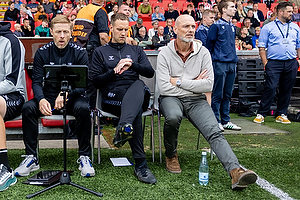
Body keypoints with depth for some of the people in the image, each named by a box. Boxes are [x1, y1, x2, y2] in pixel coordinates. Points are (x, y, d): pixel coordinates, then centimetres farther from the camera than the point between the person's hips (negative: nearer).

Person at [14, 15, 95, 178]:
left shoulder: (79, 52, -4)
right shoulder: (42, 52, 0)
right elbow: (36, 81, -3)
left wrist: (66, 93, -29)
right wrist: (41, 99, -26)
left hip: (72, 97, -2)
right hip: (48, 97, 2)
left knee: (83, 108, -34)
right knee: (28, 108, -26)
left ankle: (84, 157, -21)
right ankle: (31, 158, -16)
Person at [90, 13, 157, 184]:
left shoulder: (136, 50, 27)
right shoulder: (101, 52, 21)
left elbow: (150, 72, 12)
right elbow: (95, 81, 10)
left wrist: (132, 64, -6)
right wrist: (114, 72, -6)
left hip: (136, 92, 2)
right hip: (112, 96, -2)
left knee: (139, 85, -39)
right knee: (136, 109, -37)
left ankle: (125, 127, -64)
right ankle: (140, 164, -45)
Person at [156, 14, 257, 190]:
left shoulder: (203, 52, 3)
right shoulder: (165, 53, -1)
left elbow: (209, 85, -6)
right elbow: (164, 88, -11)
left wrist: (179, 81, -9)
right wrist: (194, 84, -6)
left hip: (196, 100, 2)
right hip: (172, 98, -1)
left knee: (214, 131, -22)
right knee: (173, 117, -35)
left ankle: (236, 171, -39)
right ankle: (171, 156, -7)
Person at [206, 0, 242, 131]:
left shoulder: (232, 27, 15)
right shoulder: (216, 26, -5)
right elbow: (209, 45, -4)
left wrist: (234, 61, 17)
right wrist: (210, 61, -5)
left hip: (232, 65, 7)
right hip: (220, 64, -7)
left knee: (227, 95, 10)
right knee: (218, 95, -3)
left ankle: (226, 121, 17)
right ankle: (216, 121, 4)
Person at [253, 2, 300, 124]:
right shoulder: (268, 28, 4)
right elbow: (261, 47, 0)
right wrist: (265, 63, -7)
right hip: (274, 63, -4)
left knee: (286, 90, 6)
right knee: (270, 88, -11)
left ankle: (281, 114, 17)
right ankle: (261, 114, -1)